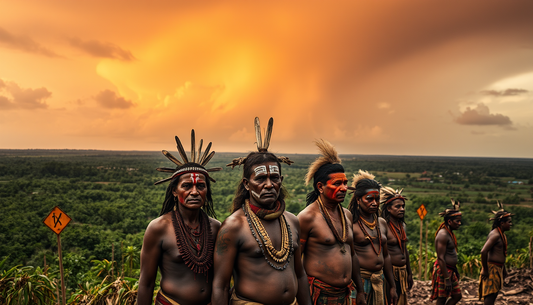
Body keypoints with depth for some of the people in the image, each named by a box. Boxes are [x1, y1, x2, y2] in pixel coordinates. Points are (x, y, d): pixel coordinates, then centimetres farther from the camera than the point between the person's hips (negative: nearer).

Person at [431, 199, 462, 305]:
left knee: (457, 296, 13)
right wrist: (446, 279, -24)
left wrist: (455, 270, 23)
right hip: (443, 270, -10)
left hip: (450, 270, 10)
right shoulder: (443, 235, -19)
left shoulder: (450, 233, 12)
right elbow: (440, 258, -24)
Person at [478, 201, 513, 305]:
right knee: (490, 294, -10)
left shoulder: (502, 234, 14)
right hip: (492, 268, -10)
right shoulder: (495, 235, -19)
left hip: (498, 268, 10)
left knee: (494, 293, 14)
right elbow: (484, 251, -29)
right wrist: (485, 270, -23)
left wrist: (504, 269, 24)